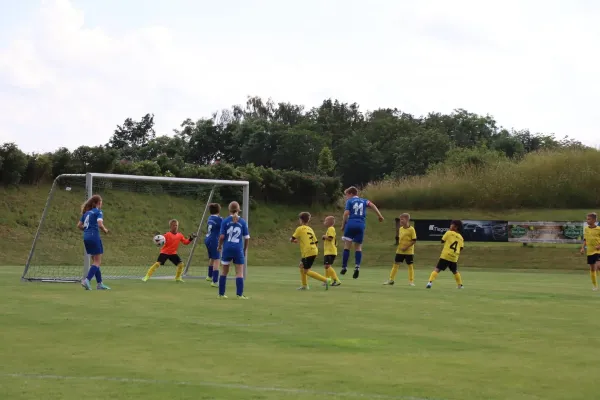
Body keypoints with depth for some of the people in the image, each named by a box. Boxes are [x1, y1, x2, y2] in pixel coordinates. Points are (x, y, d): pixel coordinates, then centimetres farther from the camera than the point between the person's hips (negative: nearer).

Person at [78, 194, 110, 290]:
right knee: (97, 262, -4)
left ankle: (99, 283, 14)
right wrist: (105, 230, -1)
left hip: (86, 237, 8)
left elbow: (79, 225, 16)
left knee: (95, 261, 14)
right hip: (94, 236, -8)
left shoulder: (86, 212, 16)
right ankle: (86, 280, -18)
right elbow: (100, 224, -19)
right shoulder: (98, 212, -5)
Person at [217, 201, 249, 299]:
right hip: (238, 249, -1)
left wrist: (219, 246, 11)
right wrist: (245, 250, 14)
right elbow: (246, 238, 1)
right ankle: (239, 294, -4)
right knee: (240, 272, 3)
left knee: (224, 272, 12)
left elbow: (222, 236, -6)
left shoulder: (225, 221, -2)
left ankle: (221, 294, 17)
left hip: (227, 248, 1)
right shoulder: (242, 222, 0)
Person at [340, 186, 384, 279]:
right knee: (358, 247, 9)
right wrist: (379, 215, -2)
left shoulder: (349, 201, 8)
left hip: (351, 224, -3)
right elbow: (372, 205, 1)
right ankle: (357, 266, -10)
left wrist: (343, 225, 4)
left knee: (347, 246, 3)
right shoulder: (364, 201, 19)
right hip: (361, 225, 3)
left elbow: (346, 213, -3)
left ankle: (344, 267, 0)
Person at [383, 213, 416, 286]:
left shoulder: (411, 229, -13)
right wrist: (398, 246, 5)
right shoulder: (400, 229, 6)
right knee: (396, 264, 7)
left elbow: (414, 240, -14)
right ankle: (391, 279, 14)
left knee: (410, 265, 1)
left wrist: (406, 247, -18)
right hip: (400, 251, 6)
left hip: (409, 251, -6)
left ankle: (411, 281, 10)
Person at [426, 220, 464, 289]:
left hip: (445, 255, -4)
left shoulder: (449, 233, 0)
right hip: (454, 258, 4)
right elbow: (461, 248, 6)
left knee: (437, 269, -8)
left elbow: (442, 241, 7)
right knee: (455, 272, 26)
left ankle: (430, 282, -23)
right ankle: (460, 285, 30)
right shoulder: (461, 237, 11)